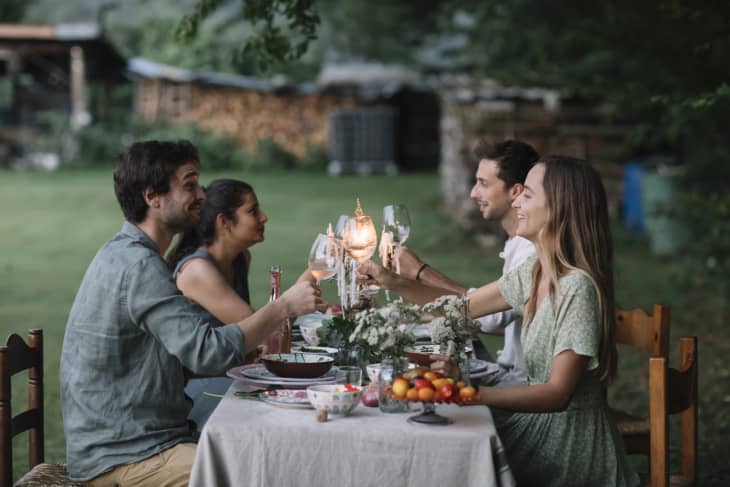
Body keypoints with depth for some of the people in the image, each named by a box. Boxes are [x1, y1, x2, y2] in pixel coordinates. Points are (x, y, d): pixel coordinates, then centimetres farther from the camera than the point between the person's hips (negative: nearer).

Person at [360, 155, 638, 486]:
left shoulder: (577, 287, -23)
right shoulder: (534, 272, 4)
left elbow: (558, 393, -26)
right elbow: (466, 305, 14)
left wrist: (474, 394, -36)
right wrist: (395, 283, 1)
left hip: (570, 443, -7)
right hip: (540, 419, 7)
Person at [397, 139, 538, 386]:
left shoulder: (537, 248, -18)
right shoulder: (518, 243, 15)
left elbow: (495, 315, -26)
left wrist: (421, 271, -18)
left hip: (526, 381, -9)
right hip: (509, 371, 9)